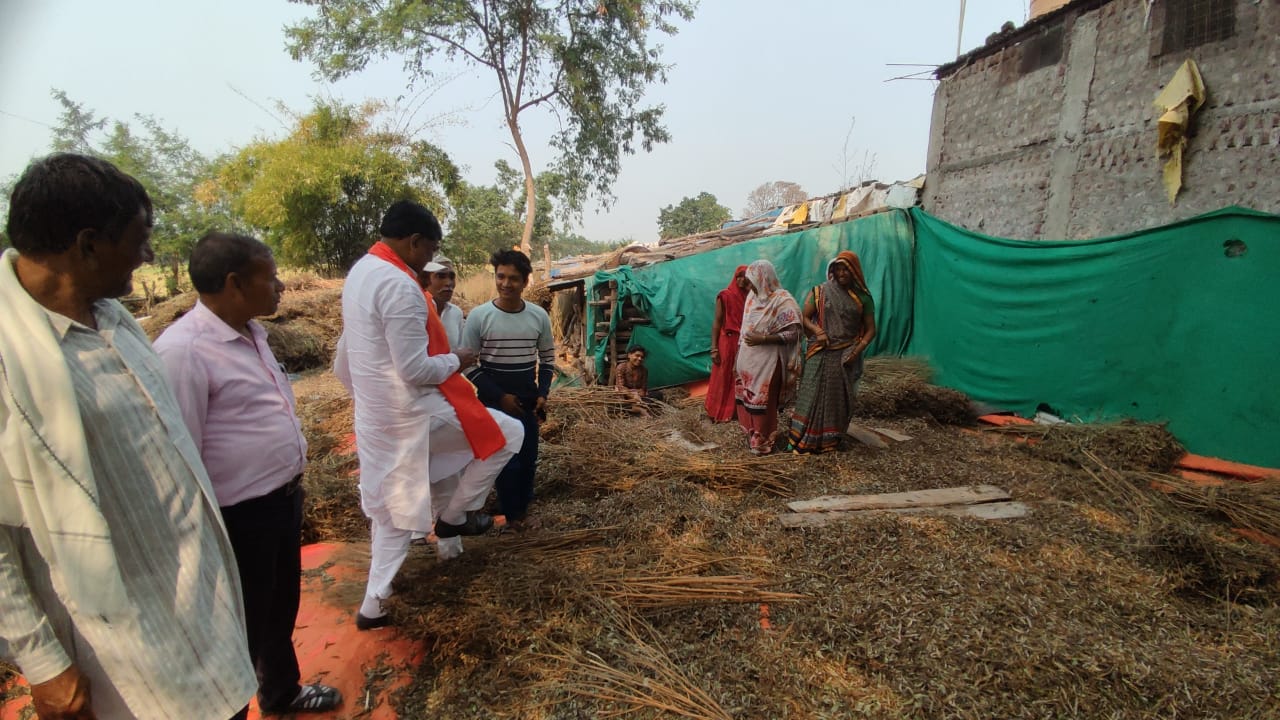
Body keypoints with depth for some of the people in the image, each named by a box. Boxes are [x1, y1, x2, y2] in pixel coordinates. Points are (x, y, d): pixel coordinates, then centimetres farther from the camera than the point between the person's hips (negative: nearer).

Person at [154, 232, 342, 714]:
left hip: (283, 497, 9)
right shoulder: (183, 351, -25)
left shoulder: (249, 332, 3)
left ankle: (282, 692, 53)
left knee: (282, 606, 28)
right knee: (245, 623, 14)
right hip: (241, 515, -9)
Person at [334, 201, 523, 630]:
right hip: (412, 411, -10)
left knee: (391, 510, 20)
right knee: (507, 434, 6)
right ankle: (455, 515, 17)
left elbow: (343, 361, 18)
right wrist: (456, 360, -6)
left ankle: (374, 605, 30)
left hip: (377, 413, 10)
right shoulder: (399, 286, -23)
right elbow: (416, 369, -24)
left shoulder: (361, 271, 9)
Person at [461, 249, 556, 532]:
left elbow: (547, 358, 10)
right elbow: (468, 364, -6)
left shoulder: (539, 316, -2)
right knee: (506, 458, -1)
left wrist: (542, 393, -2)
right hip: (494, 400, -3)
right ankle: (512, 513, 20)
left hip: (528, 399, 3)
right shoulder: (479, 315, -11)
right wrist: (499, 396, -11)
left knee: (528, 458, 10)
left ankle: (522, 507, 31)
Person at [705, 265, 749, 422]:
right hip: (727, 342, -4)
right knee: (723, 378, 3)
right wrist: (714, 348, -13)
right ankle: (719, 412, 14)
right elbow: (717, 322, -7)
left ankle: (735, 410, 21)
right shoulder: (725, 296, -5)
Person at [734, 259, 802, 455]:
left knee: (763, 403, 4)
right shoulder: (752, 296, 7)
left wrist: (763, 339, -22)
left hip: (767, 363, -7)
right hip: (748, 361, 7)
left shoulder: (783, 301, -15)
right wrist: (739, 354, 14)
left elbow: (792, 334, -17)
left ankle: (763, 442, 20)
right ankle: (752, 435, 32)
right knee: (746, 400, 14)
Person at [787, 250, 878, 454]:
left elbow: (870, 329, 5)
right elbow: (804, 317, 4)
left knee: (840, 398, 7)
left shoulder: (863, 297, 4)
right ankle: (803, 440, 2)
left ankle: (831, 440, 18)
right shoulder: (820, 292, 1)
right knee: (813, 395, -3)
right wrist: (817, 331, -16)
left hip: (846, 356, 2)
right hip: (821, 354, -2)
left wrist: (857, 350, -10)